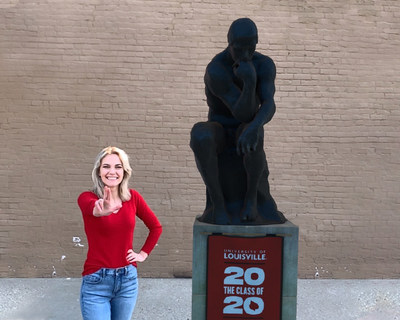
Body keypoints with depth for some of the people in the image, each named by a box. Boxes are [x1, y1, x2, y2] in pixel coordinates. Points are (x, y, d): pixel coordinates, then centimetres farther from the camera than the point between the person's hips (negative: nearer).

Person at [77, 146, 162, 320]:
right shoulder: (87, 197, -10)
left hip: (128, 279, 4)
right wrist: (102, 210, -57)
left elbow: (156, 227, 14)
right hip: (96, 282, -3)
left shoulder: (133, 197, 0)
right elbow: (91, 207, -36)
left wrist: (144, 253, 4)